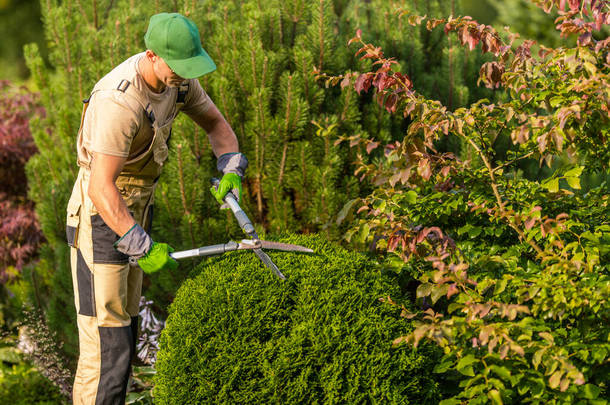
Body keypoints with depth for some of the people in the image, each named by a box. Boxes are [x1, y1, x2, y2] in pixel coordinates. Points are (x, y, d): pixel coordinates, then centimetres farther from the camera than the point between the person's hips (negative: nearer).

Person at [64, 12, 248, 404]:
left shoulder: (178, 78, -6)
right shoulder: (120, 103, -33)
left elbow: (216, 123, 9)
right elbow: (101, 188, -33)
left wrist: (232, 170, -9)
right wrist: (141, 247, -32)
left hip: (134, 210, 9)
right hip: (99, 215, -9)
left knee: (125, 326, 17)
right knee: (106, 340, -8)